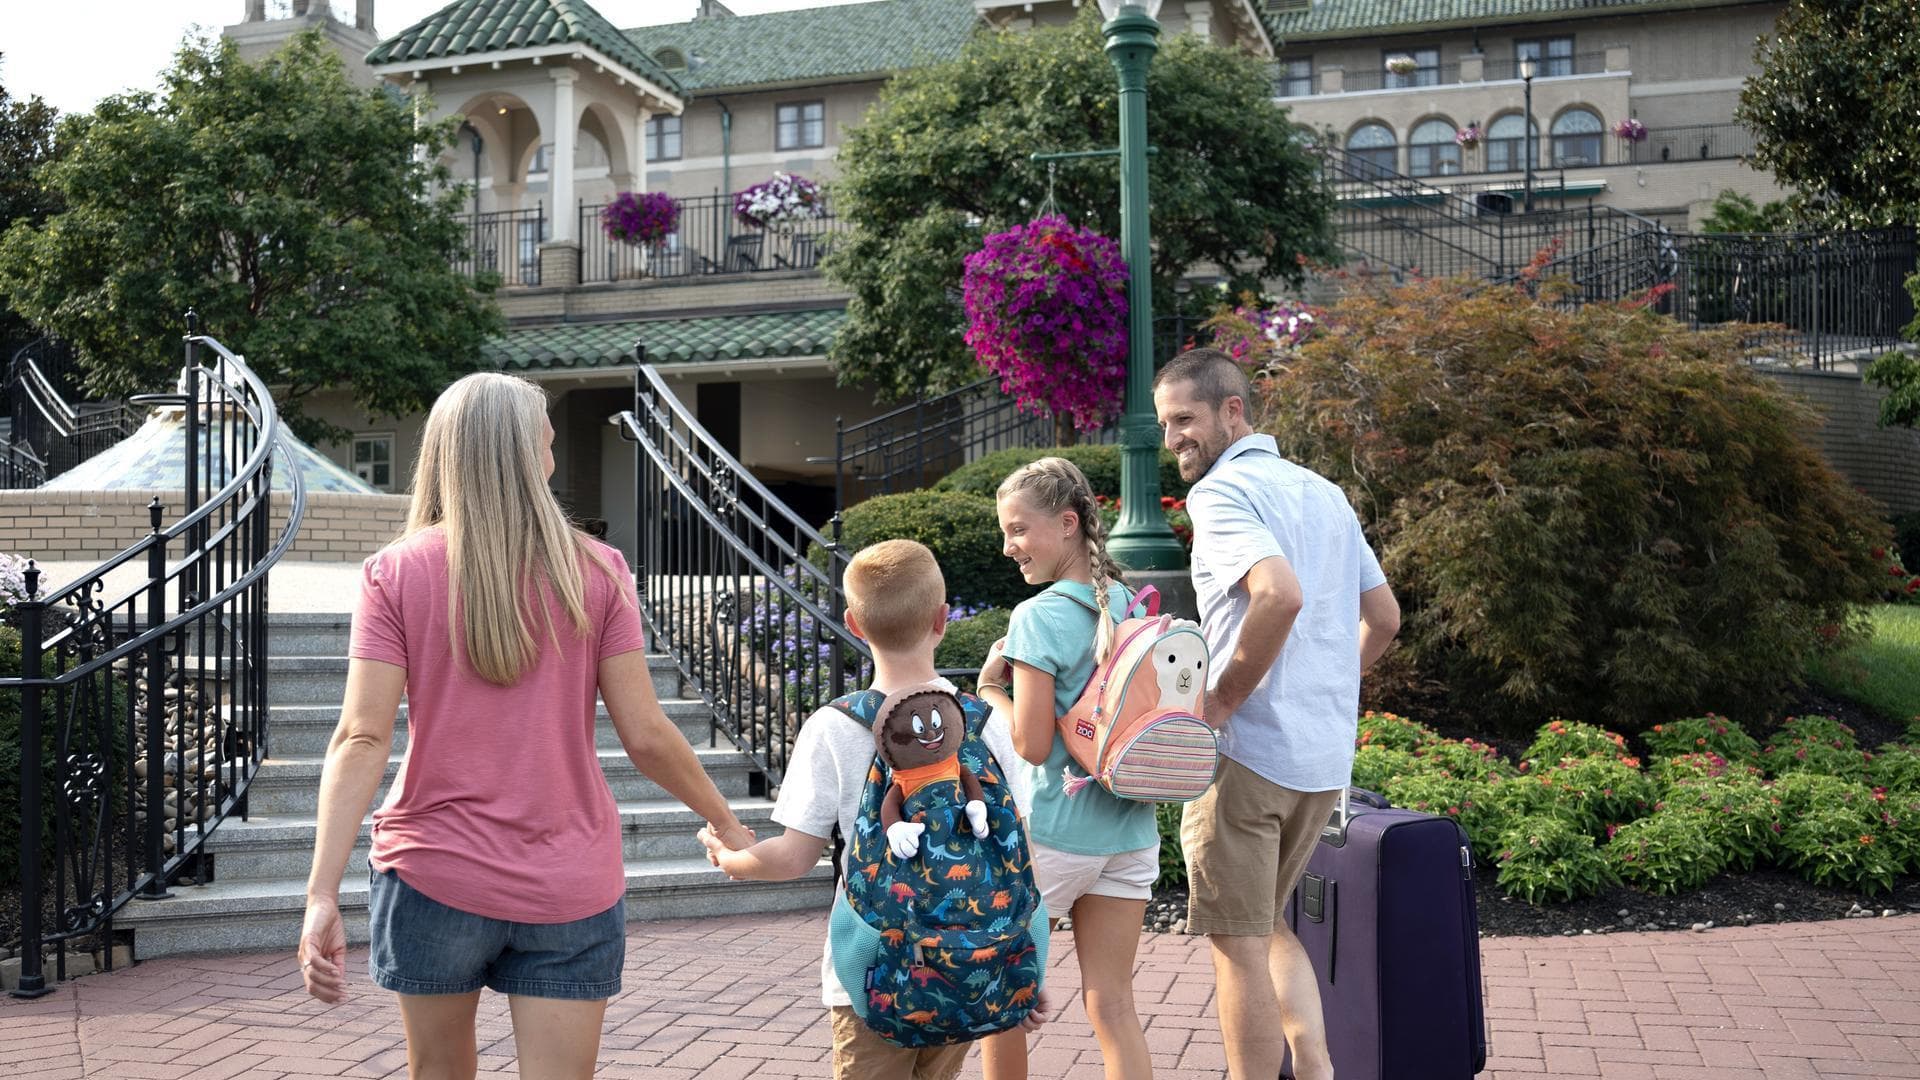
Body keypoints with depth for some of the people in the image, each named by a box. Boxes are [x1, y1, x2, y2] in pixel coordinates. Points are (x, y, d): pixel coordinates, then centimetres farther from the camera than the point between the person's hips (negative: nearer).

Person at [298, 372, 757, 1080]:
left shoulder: (394, 572, -4)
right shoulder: (596, 572, -5)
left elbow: (362, 738, -12)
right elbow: (645, 736, -5)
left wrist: (322, 896, -13)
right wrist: (725, 823, 10)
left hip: (435, 877, 1)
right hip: (569, 887, -1)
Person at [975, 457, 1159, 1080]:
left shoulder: (1039, 616, -14)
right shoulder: (1129, 606, 6)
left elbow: (1032, 744, -17)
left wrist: (992, 687, -1)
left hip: (1055, 832, -6)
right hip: (1131, 831, 6)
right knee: (1111, 1003, 9)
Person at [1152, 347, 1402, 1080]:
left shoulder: (1222, 491, -11)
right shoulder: (1324, 492, 14)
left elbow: (1279, 595, -29)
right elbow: (1384, 616, 19)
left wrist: (1220, 701, -18)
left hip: (1248, 751, -8)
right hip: (1327, 753, 8)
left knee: (1238, 946, 4)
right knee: (1266, 923, 23)